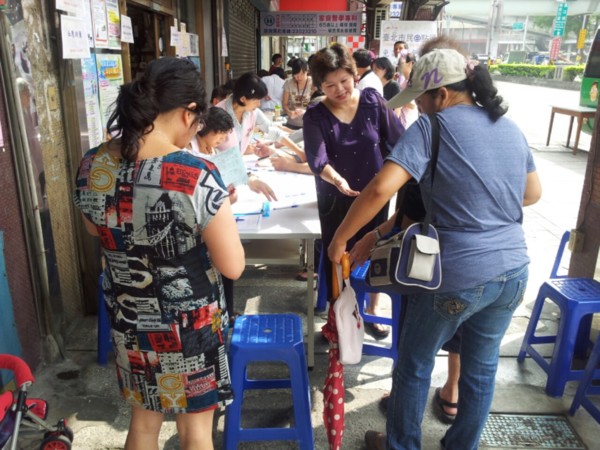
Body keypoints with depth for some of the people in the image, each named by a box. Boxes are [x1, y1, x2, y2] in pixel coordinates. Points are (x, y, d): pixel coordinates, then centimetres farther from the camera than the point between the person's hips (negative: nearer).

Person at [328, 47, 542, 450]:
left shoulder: (432, 127, -11)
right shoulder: (511, 127, 8)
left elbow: (381, 189, -23)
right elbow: (533, 193, 20)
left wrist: (340, 239, -13)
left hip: (457, 276, -6)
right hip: (513, 272, 7)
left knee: (415, 365, 17)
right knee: (482, 368, 22)